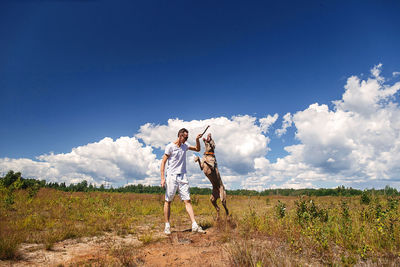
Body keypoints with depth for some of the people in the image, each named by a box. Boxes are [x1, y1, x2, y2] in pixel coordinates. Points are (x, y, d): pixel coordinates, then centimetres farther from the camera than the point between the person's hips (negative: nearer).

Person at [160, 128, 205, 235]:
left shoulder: (185, 146, 12)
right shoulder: (170, 147, -5)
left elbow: (197, 149, 25)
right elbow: (163, 162, -6)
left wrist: (197, 140, 7)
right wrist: (162, 178, -13)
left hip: (183, 177, 5)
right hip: (171, 176, -5)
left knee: (187, 201, -1)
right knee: (168, 201, 3)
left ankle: (194, 225, -2)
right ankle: (167, 226, 14)